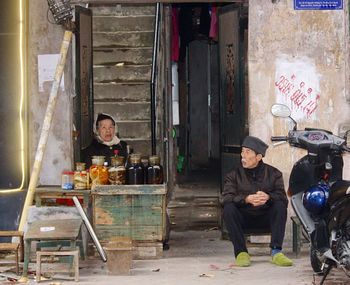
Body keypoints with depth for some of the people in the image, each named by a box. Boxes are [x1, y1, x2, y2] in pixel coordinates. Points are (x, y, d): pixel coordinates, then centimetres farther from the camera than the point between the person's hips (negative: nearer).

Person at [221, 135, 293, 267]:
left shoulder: (273, 173, 4)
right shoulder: (234, 175, 3)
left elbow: (282, 196, -9)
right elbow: (226, 197, -12)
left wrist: (268, 197, -33)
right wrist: (247, 199, -31)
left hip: (266, 217, 0)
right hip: (243, 219, 0)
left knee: (280, 205, -27)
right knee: (228, 208, -29)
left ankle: (276, 251, -29)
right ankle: (241, 252, -26)